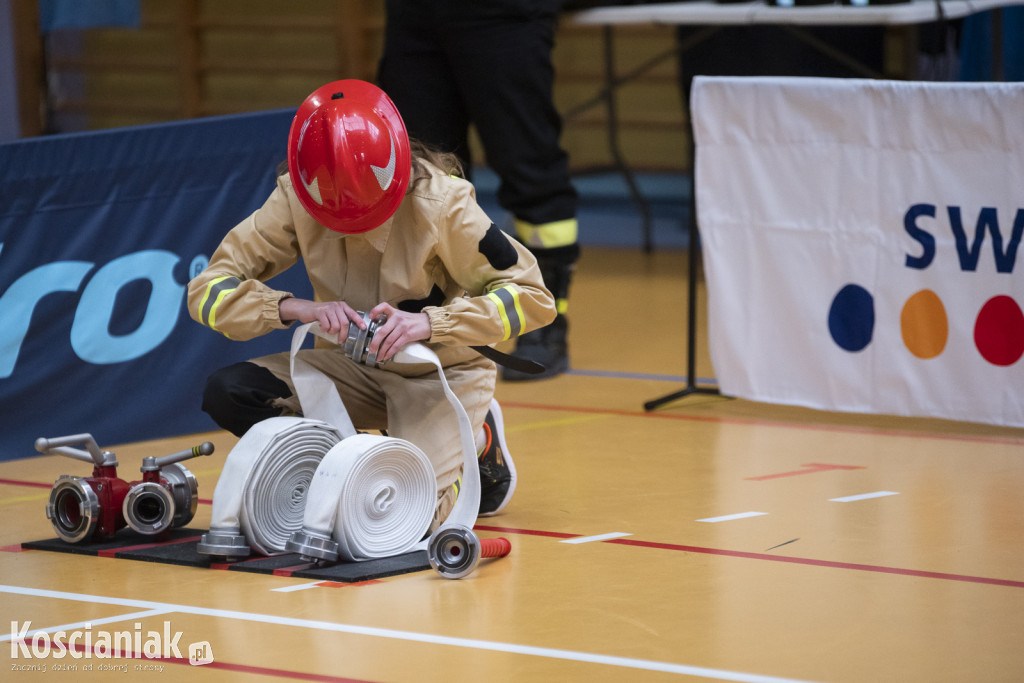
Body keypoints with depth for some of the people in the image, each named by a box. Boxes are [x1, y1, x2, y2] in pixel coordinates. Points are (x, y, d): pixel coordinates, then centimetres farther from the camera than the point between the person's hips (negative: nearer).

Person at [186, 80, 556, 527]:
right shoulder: (295, 200, -15)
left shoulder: (440, 202, -23)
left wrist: (429, 322, -35)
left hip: (439, 373, -3)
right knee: (227, 394, -22)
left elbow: (532, 297, -20)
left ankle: (477, 440, 6)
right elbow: (207, 289, -16)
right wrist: (295, 309, -34)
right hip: (352, 368, 3)